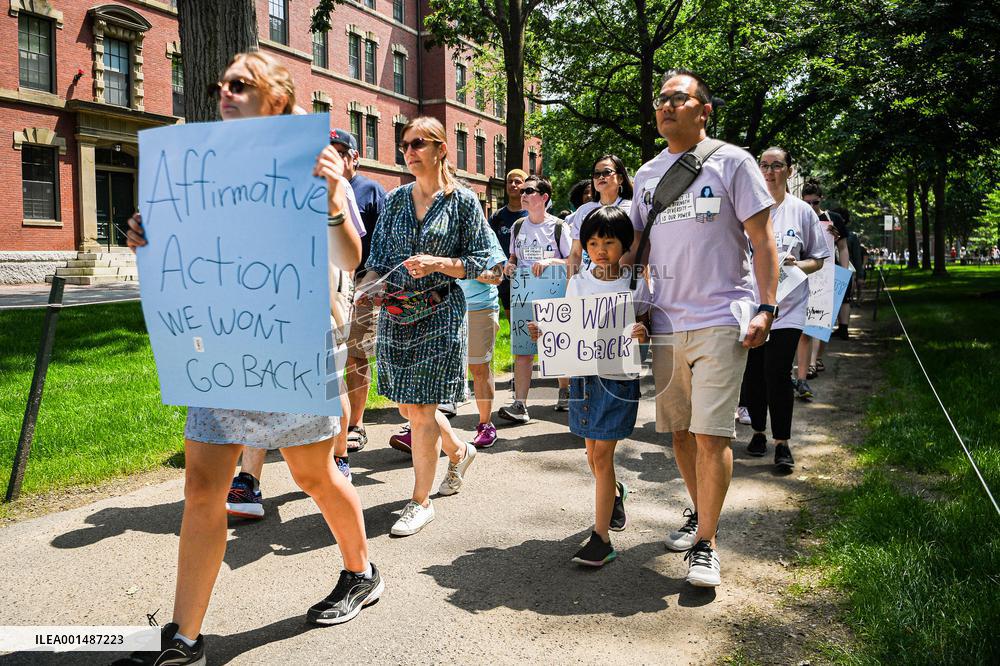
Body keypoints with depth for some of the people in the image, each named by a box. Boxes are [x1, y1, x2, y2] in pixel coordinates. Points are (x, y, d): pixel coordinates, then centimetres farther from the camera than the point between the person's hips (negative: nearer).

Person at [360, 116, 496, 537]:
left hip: (439, 313, -5)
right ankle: (459, 452, 40)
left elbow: (482, 261, -3)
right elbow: (377, 254, 13)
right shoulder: (395, 200, 11)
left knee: (421, 408, -6)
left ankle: (421, 502, 9)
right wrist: (370, 285, -7)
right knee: (406, 406, 11)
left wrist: (437, 262, -18)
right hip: (394, 313, 5)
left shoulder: (462, 201, -1)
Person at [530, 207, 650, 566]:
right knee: (593, 455, 14)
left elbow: (644, 329, 0)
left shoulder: (636, 285, -3)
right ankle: (614, 493, 46)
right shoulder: (577, 282, 6)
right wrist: (543, 333, -10)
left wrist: (643, 335, -23)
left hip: (618, 378, -4)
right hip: (582, 375, 4)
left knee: (602, 455, -6)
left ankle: (601, 537, 1)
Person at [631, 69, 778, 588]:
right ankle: (699, 514, 32)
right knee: (678, 431, 12)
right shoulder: (647, 174, 14)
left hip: (720, 321, -5)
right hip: (665, 324, 5)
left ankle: (705, 545, 4)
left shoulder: (731, 162, 0)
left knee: (711, 433, -8)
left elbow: (762, 240, -2)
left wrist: (766, 309, -11)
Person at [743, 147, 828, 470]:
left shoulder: (802, 211, 4)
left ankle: (782, 441, 5)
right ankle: (758, 431, 27)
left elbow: (818, 260, 8)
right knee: (753, 373, 7)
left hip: (787, 307, -1)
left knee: (778, 374, -8)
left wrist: (797, 265, -11)